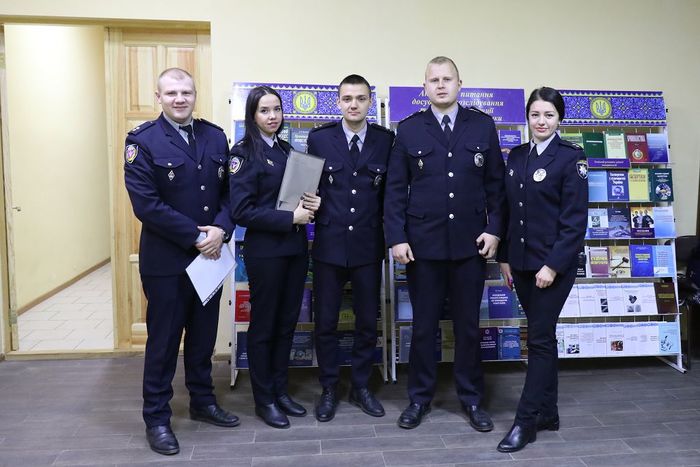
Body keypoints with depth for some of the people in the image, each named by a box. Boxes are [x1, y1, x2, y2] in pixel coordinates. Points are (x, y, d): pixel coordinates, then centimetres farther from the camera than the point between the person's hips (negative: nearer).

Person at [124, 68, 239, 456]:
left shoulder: (215, 137, 6)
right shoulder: (143, 141, -8)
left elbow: (229, 191, 5)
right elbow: (146, 204, -16)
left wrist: (221, 230, -14)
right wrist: (196, 237, -18)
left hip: (209, 255, 5)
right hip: (165, 260, -4)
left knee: (203, 335, 17)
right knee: (163, 340, 7)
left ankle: (202, 401, 35)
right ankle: (156, 417, 23)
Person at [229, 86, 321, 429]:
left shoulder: (286, 149, 12)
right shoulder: (244, 152, -9)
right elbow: (241, 211, -16)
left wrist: (311, 203, -3)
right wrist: (291, 217, -18)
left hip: (295, 248, 7)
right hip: (265, 251, -7)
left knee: (287, 323, 14)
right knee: (263, 326, 6)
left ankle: (280, 391, 29)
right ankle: (263, 400, 20)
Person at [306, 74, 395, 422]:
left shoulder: (386, 140, 2)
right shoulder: (319, 139, 1)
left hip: (368, 245, 1)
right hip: (329, 243, 0)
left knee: (367, 321, 11)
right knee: (325, 322, 7)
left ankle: (361, 387, 29)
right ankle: (329, 389, 26)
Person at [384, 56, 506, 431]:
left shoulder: (483, 126, 5)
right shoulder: (409, 129, 2)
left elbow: (496, 183, 5)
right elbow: (395, 189, 0)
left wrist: (494, 229, -3)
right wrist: (396, 238, -7)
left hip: (470, 242, 1)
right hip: (423, 243, -1)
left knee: (468, 325, 11)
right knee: (424, 325, 9)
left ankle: (472, 399, 26)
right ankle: (419, 398, 25)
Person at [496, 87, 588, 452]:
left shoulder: (571, 157, -7)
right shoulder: (516, 156, 9)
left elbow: (575, 219, -12)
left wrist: (553, 265, -16)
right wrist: (504, 257, 8)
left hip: (552, 264, -6)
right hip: (521, 262, 6)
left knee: (540, 338, -1)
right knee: (541, 337, 14)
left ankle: (526, 421, 8)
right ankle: (547, 412, 26)